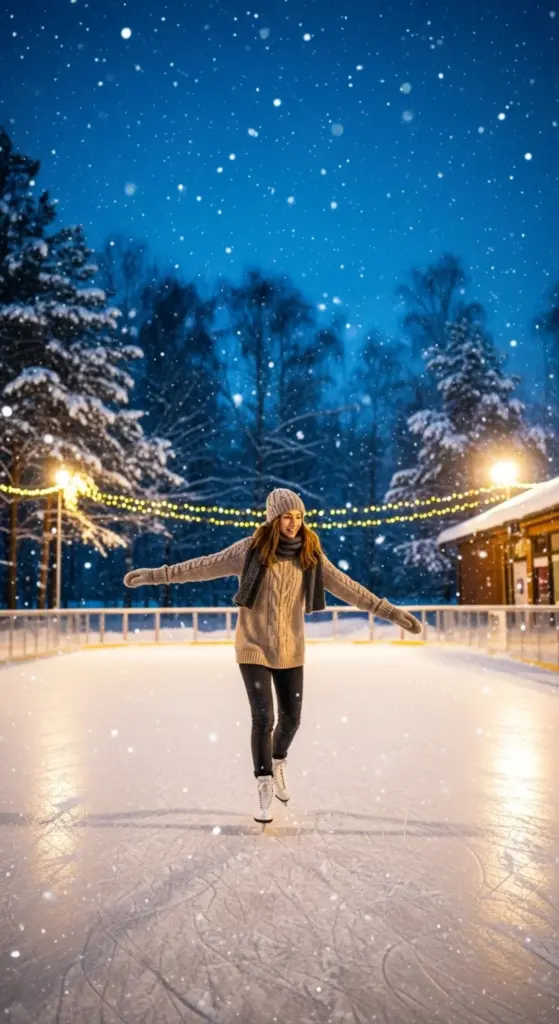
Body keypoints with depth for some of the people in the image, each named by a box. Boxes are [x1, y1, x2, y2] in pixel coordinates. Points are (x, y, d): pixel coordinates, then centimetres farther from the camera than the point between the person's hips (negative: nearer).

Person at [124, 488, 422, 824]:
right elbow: (205, 566, -10)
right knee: (263, 717, -7)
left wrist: (389, 610, -3)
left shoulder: (310, 555, -5)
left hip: (290, 650, 3)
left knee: (291, 718, 10)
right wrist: (155, 575, -11)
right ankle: (265, 787, 15)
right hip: (254, 646, -3)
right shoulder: (252, 548, -13)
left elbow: (346, 586, -2)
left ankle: (278, 763, 43)